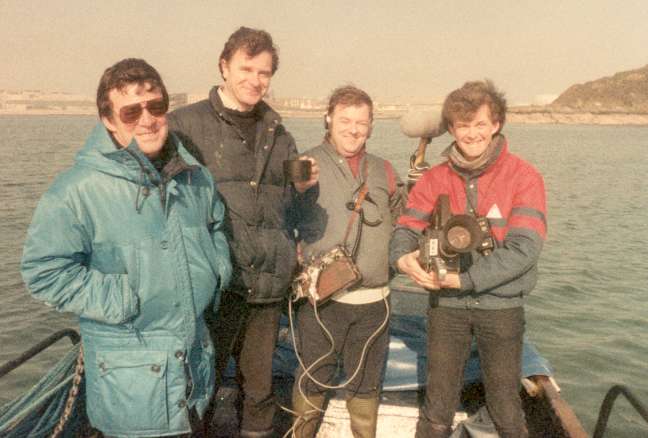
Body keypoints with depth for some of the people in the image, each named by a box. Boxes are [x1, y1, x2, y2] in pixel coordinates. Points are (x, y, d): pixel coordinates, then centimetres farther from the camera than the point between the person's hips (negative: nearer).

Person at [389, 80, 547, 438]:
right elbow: (406, 229, 2)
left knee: (505, 408, 12)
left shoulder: (523, 177, -7)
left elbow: (523, 249, -16)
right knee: (438, 407, 11)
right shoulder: (434, 179, 2)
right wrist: (403, 258, -21)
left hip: (501, 305, -2)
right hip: (446, 304, 2)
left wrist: (463, 278, -22)